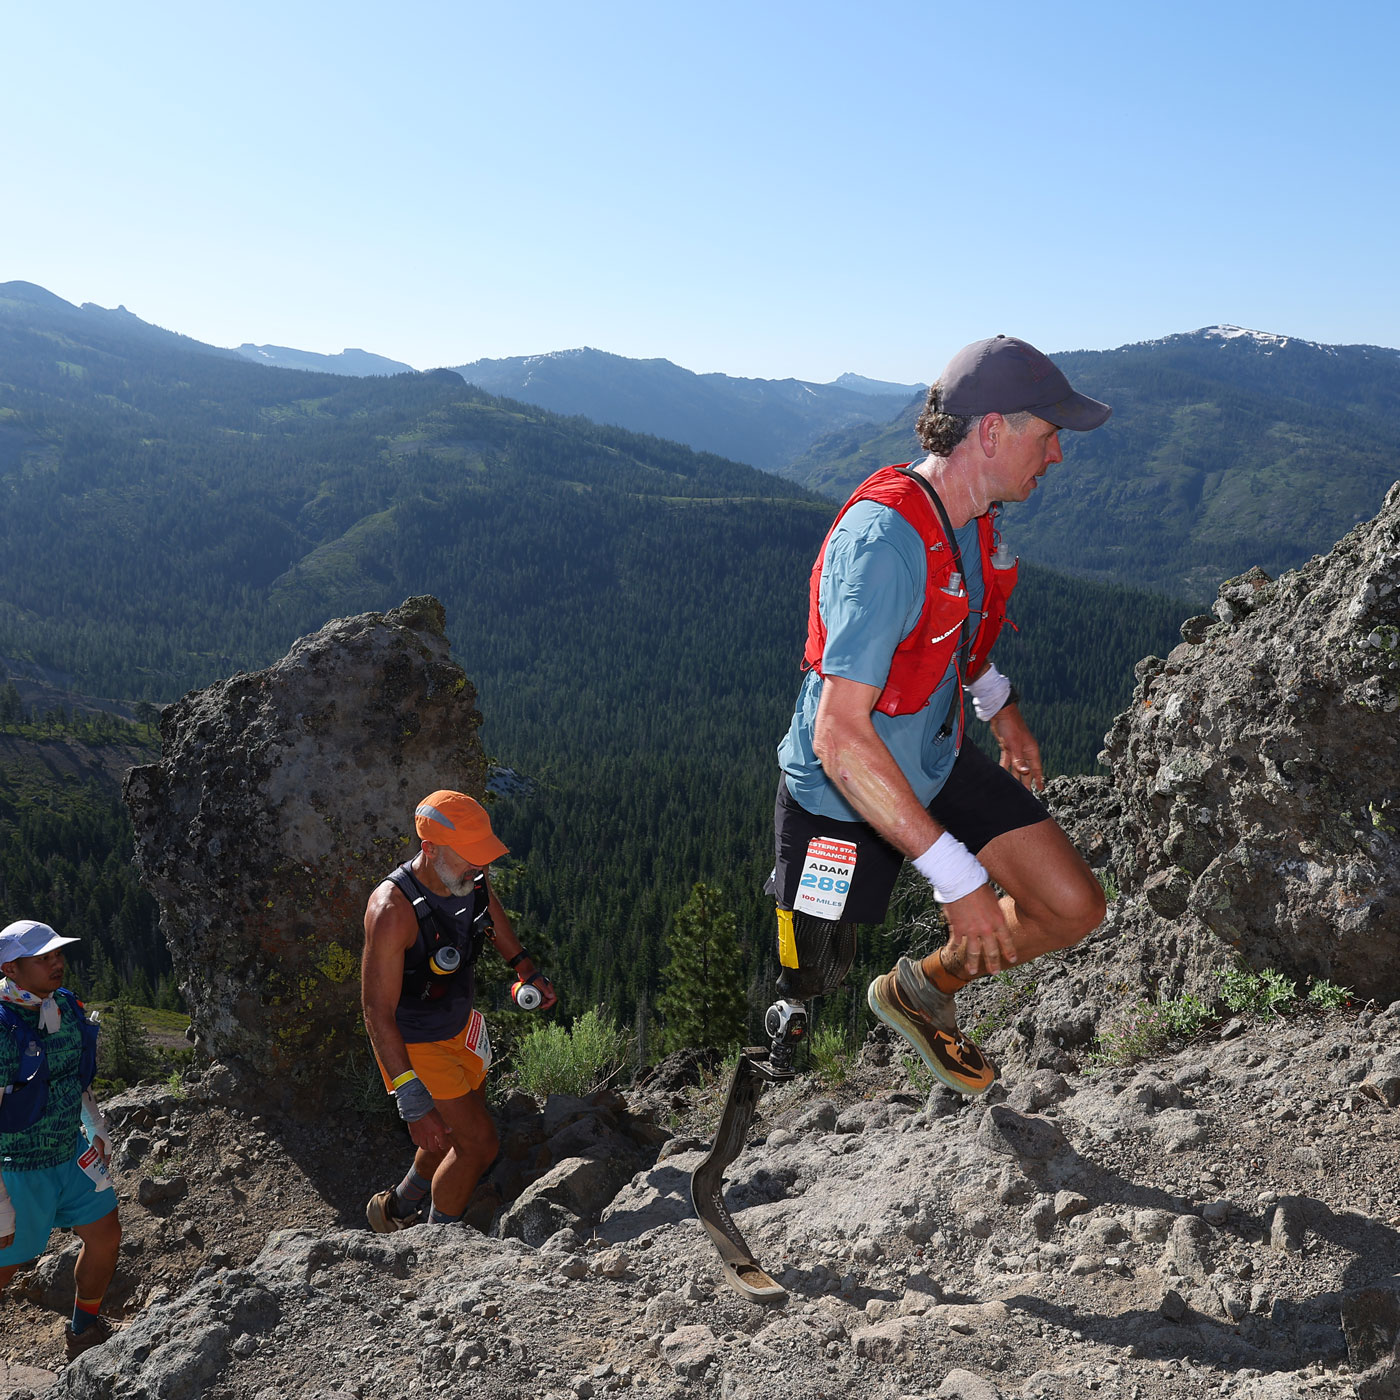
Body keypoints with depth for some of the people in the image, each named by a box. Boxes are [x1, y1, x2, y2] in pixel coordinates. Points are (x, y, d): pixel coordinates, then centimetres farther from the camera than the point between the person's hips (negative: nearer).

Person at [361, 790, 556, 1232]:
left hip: (460, 1025, 7)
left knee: (460, 1136, 21)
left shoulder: (471, 878, -12)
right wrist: (412, 1101, -32)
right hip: (413, 1044, -7)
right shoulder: (392, 910, -34)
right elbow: (377, 1012, -31)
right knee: (480, 1144, -7)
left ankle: (396, 1209, 47)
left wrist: (527, 969, 8)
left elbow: (494, 915, 14)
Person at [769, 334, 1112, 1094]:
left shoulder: (972, 514, -4)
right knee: (806, 992, 6)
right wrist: (956, 876, -35)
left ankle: (921, 990, 25)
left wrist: (997, 703, 22)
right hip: (844, 795, -7)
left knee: (1074, 908, 1)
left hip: (939, 762, 8)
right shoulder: (883, 538, -32)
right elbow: (841, 739, -38)